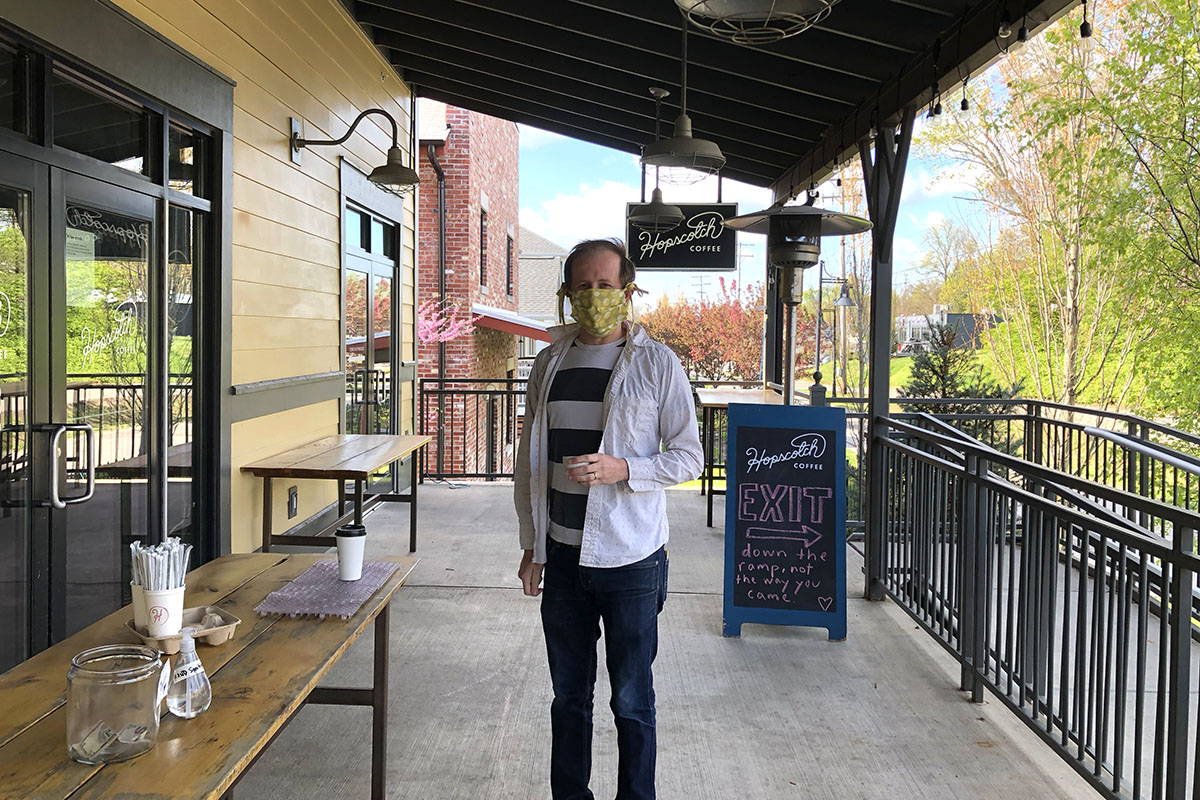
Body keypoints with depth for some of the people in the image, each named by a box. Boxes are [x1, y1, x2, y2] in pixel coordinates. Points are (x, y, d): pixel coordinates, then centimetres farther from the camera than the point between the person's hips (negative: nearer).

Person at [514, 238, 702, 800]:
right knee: (569, 694, 16)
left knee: (631, 701, 8)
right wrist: (531, 544, 9)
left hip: (630, 558, -4)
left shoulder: (657, 363, -4)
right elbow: (529, 457, 12)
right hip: (562, 555, 4)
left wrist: (620, 468, -20)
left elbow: (689, 456, -4)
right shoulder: (549, 362, 7)